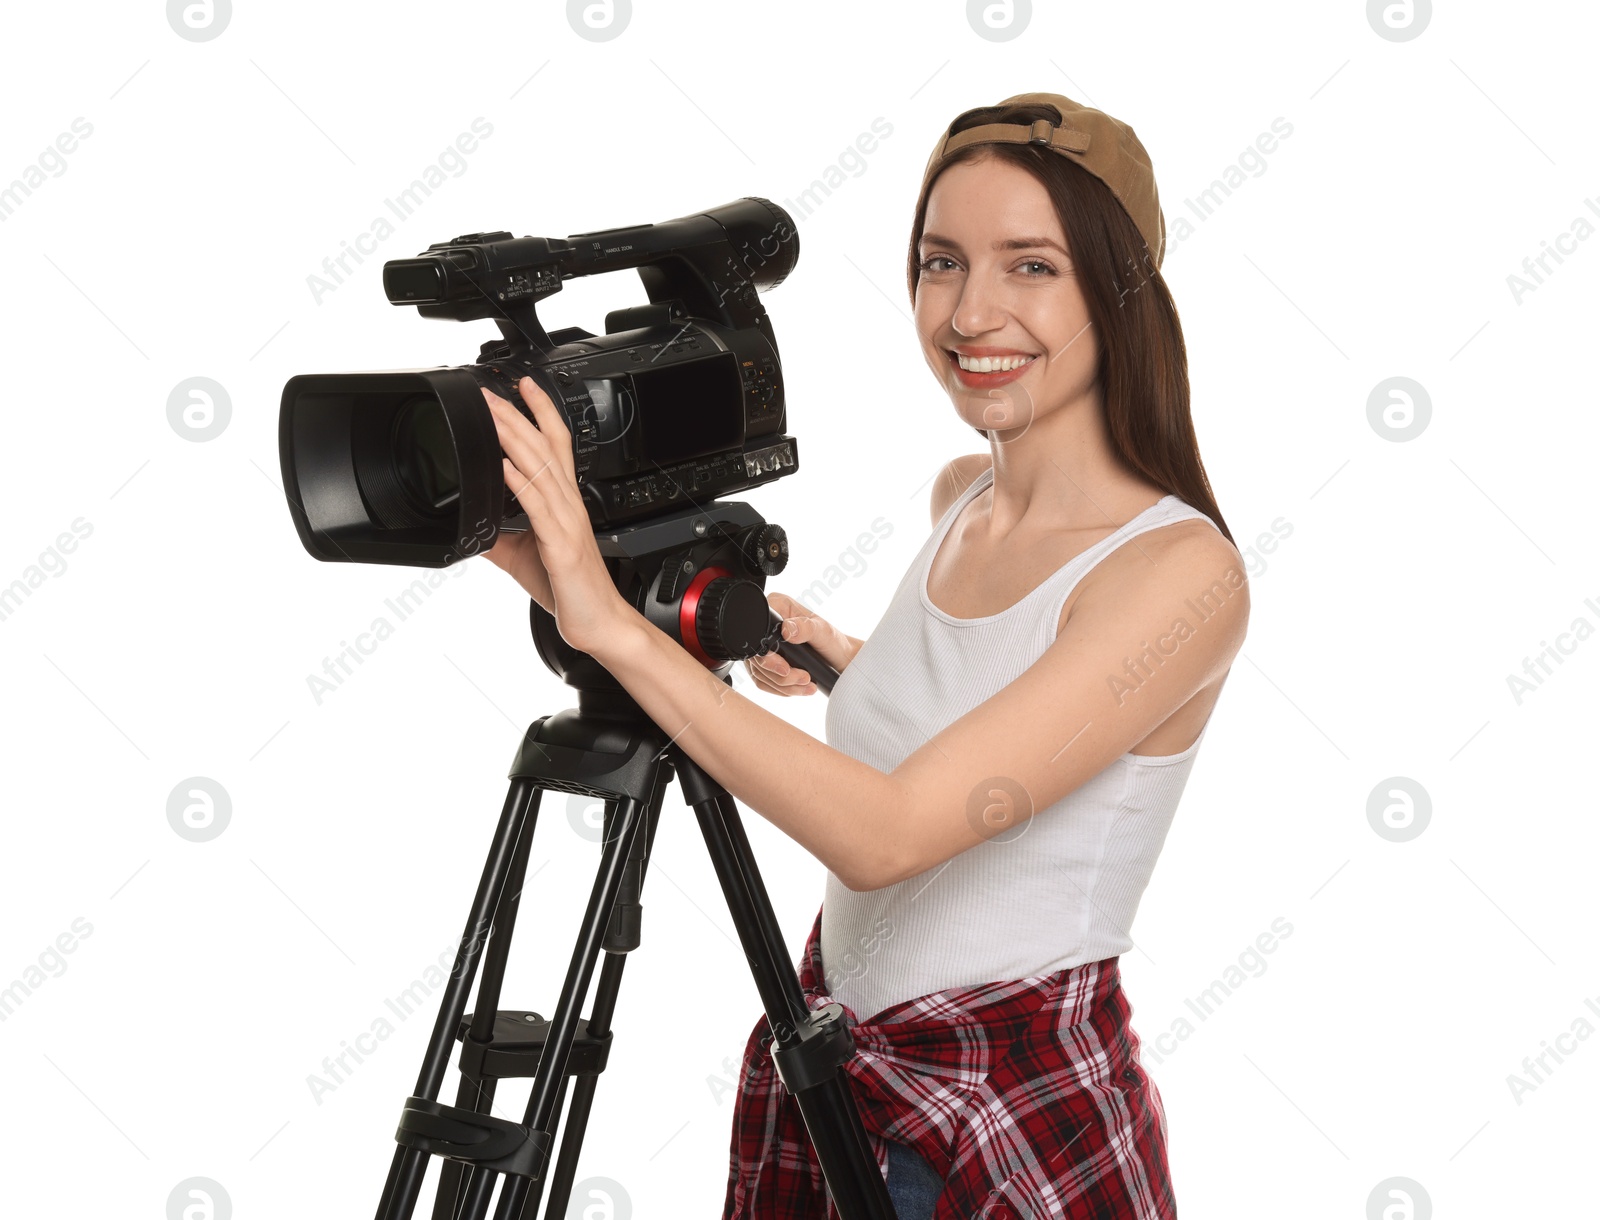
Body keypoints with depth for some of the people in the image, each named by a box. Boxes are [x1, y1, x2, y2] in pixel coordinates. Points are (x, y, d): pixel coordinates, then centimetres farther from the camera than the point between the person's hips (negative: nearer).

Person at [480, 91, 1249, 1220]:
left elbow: (887, 831, -30)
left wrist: (614, 624, -32)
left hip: (1023, 1121, -7)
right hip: (828, 1055, 7)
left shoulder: (1184, 569, -22)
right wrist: (840, 659, 9)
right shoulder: (959, 497, 3)